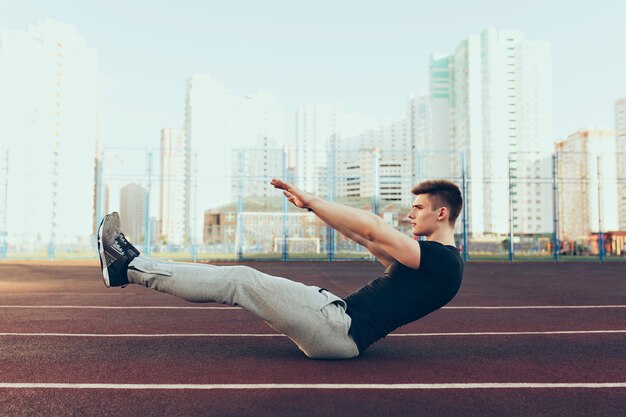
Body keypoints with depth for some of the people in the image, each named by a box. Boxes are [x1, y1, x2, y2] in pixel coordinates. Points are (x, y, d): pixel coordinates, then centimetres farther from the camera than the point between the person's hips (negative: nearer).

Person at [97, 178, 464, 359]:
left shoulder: (443, 261, -12)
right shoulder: (430, 257, 18)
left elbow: (372, 230, -24)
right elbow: (366, 239, 18)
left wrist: (311, 199, -17)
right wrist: (312, 204, 12)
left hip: (339, 331, -9)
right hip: (340, 312, 9)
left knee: (241, 281, -11)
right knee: (243, 280, 6)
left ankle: (131, 267, -1)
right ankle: (132, 268, 11)